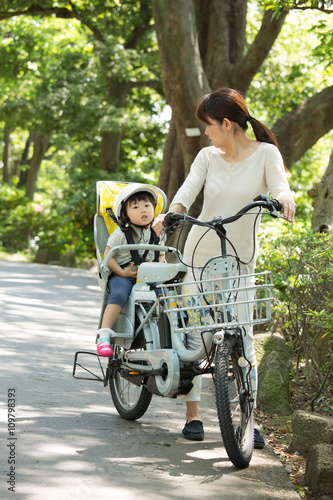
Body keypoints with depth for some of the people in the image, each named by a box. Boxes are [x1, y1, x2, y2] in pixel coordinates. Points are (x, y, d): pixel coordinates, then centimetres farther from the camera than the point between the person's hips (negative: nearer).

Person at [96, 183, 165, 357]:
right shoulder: (120, 234, -6)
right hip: (122, 276, -4)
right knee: (119, 295, -33)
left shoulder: (156, 233, 8)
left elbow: (161, 254, 20)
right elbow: (108, 256, -4)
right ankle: (104, 336, -34)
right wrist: (122, 272, -15)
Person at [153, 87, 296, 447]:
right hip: (200, 253, 2)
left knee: (242, 337, -5)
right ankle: (193, 413, 10)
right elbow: (188, 189, -11)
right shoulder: (208, 156, 3)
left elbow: (279, 187, -18)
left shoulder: (265, 153, -3)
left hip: (240, 258, -2)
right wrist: (170, 214, -32)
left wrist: (284, 199, -42)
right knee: (193, 330, 0)